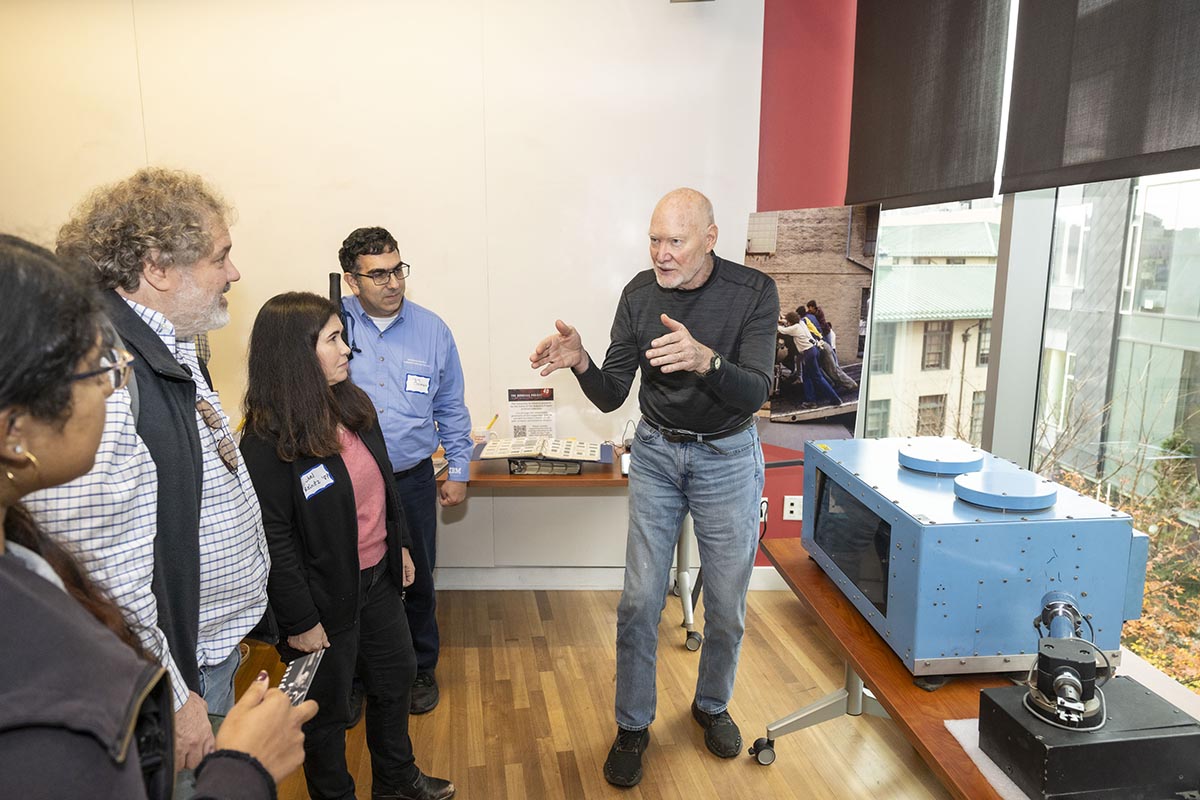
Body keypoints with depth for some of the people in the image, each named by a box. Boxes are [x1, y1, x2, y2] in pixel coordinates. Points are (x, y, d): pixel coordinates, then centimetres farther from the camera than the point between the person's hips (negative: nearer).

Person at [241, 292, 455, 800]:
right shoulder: (268, 442, -24)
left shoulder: (352, 405, 0)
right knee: (328, 706, 15)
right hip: (326, 595, -8)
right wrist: (300, 621, -17)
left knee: (396, 677, 24)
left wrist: (400, 545, 15)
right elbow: (274, 541, -21)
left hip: (378, 576, 8)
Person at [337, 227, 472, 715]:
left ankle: (421, 670, 35)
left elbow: (451, 409, 8)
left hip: (412, 480, 1)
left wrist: (459, 471, 7)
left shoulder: (431, 329, 0)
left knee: (417, 581, 14)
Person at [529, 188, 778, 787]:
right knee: (640, 599, 2)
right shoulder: (639, 294, -7)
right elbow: (611, 397, -6)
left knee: (727, 604, 10)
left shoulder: (753, 292, -15)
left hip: (726, 457, -1)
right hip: (656, 452, 2)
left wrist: (705, 360, -42)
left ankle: (712, 705, 38)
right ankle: (632, 726, 22)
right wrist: (581, 362, -28)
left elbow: (754, 394, -23)